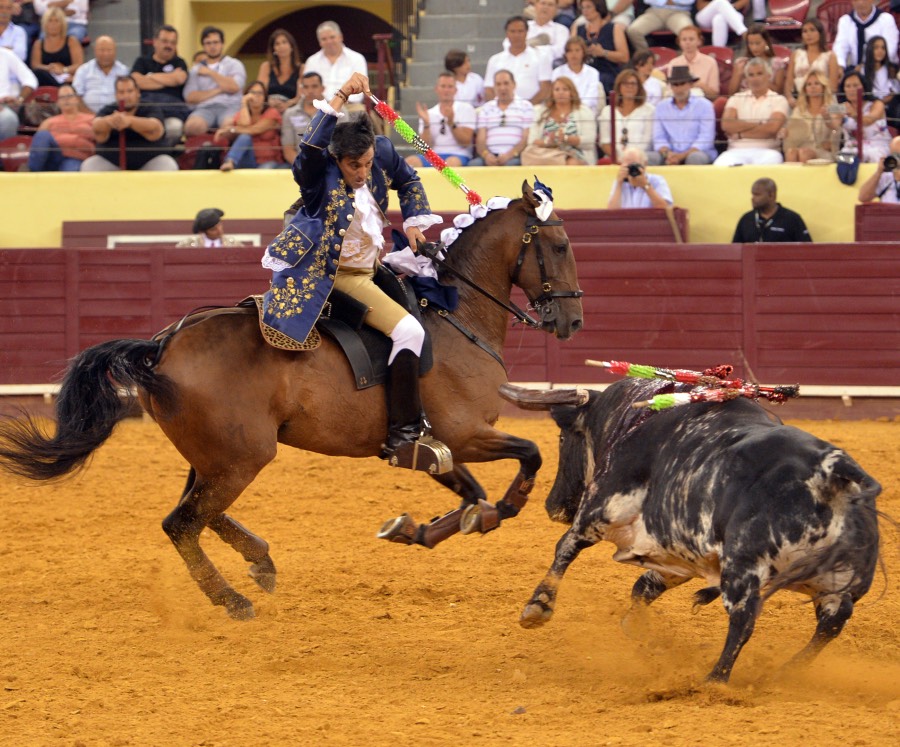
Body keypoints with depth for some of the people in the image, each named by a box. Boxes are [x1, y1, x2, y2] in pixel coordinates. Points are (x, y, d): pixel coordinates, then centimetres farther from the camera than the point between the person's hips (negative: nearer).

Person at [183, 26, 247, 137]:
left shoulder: (234, 64, 19)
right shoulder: (196, 69, 23)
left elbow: (234, 87, -1)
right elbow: (190, 97, 7)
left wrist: (210, 73, 8)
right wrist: (217, 91, 0)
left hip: (230, 107, -1)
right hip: (205, 108, 1)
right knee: (193, 125, -38)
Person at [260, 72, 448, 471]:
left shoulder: (383, 154, 1)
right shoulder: (320, 174, -16)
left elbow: (409, 181, 23)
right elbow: (311, 147, -41)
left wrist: (414, 221, 11)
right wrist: (341, 97, -42)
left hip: (364, 274, 9)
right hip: (324, 275, -9)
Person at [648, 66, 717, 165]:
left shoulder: (704, 105, 2)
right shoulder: (661, 107, 12)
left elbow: (705, 139, -6)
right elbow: (659, 138, 8)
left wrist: (682, 156, -19)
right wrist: (667, 153, -17)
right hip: (671, 155, 2)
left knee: (696, 157, -37)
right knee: (650, 158, -28)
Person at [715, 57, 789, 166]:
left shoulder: (778, 100, 11)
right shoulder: (737, 99, 19)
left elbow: (773, 128, -6)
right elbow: (726, 125, 1)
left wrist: (740, 134, -2)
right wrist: (758, 125, -3)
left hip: (766, 150, -1)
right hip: (737, 151, 1)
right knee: (721, 165, -37)